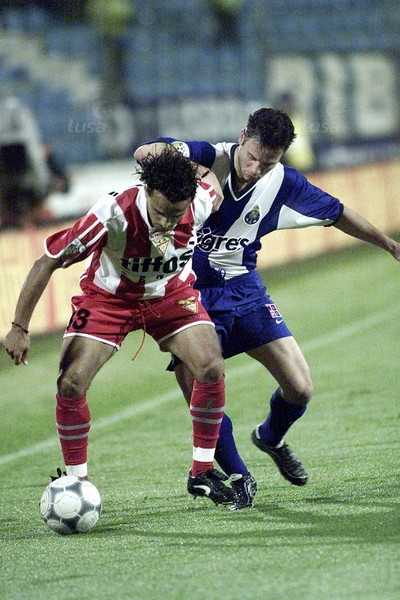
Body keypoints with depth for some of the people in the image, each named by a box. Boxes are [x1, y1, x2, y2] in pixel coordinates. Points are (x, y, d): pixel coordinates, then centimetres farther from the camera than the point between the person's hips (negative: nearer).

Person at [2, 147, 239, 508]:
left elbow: (208, 183, 2)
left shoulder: (203, 201, -27)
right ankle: (76, 481, 1)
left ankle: (203, 472, -1)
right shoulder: (113, 214, -35)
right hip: (108, 297, -2)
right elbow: (47, 261, -26)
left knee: (212, 368, -19)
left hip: (172, 293, 2)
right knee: (70, 383, -16)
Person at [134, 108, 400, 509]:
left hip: (242, 288, 3)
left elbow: (338, 215, 9)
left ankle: (271, 438, 30)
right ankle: (239, 478, 14)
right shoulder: (206, 159, -17)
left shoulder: (284, 184, -6)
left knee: (299, 388, -5)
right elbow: (144, 154, -29)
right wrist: (161, 153, -52)